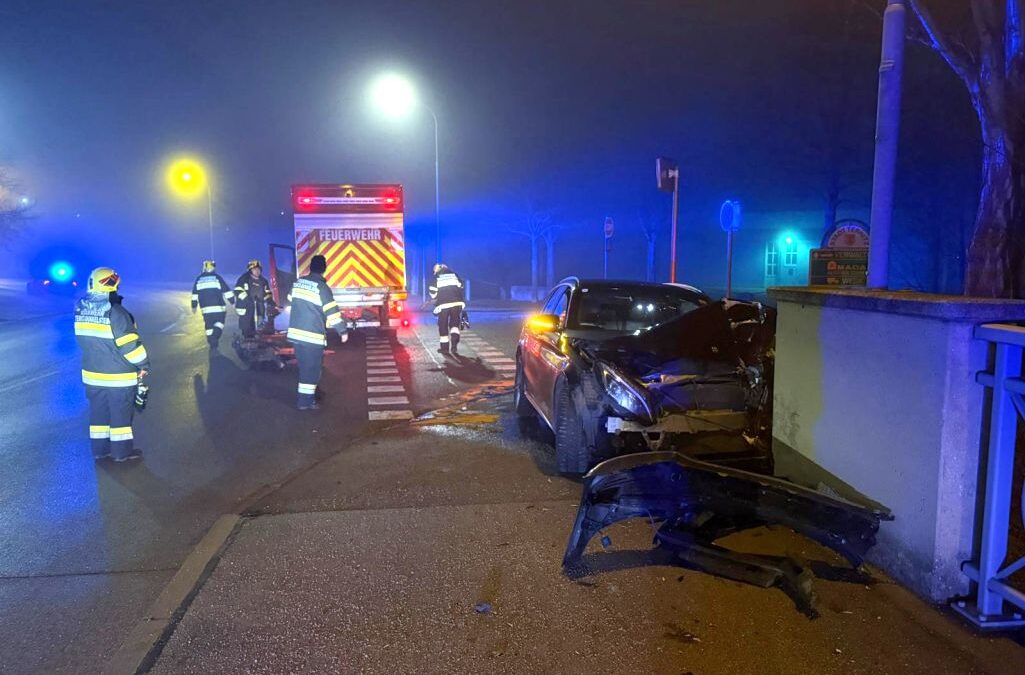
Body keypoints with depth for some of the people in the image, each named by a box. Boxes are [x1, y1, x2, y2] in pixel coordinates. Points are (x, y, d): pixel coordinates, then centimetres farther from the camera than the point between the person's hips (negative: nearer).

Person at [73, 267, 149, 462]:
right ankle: (122, 451, 16)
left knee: (99, 411, 18)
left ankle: (100, 448, 26)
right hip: (118, 376, -6)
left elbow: (85, 339, 11)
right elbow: (130, 343, -20)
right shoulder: (115, 312, -23)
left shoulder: (81, 310, -1)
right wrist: (143, 364, -9)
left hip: (92, 373, 6)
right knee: (121, 413, 7)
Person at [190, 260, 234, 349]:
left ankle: (212, 345, 13)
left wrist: (194, 306, 21)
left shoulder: (199, 279, 10)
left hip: (205, 309, 3)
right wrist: (233, 302, 5)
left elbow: (195, 294, 14)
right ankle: (215, 341, -14)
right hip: (219, 308, -3)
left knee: (209, 327, 11)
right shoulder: (217, 277, -1)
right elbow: (227, 291, -2)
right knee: (219, 325, 8)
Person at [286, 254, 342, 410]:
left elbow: (290, 304, 19)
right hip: (313, 336, -7)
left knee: (305, 366, 18)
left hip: (296, 332, 7)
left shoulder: (298, 283, 7)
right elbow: (332, 312, -13)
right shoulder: (322, 287, -13)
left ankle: (309, 394, 30)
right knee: (312, 368, 2)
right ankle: (305, 401, 5)